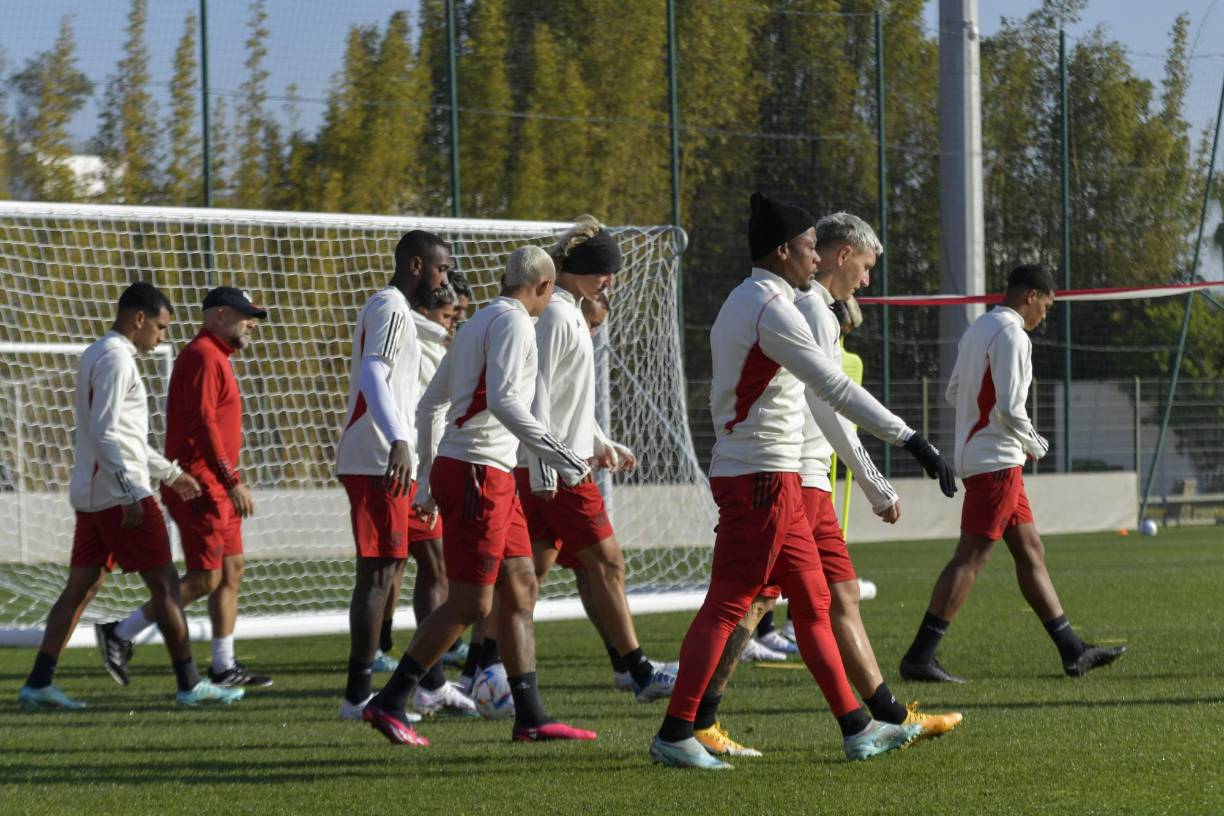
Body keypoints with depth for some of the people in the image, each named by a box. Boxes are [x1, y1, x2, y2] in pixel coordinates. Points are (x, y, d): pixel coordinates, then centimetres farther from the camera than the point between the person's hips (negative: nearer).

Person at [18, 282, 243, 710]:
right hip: (117, 493, -10)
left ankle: (38, 684, 2)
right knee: (165, 584, -3)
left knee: (80, 587, 7)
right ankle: (190, 685, 1)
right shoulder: (115, 358, -12)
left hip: (90, 494, 10)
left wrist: (170, 473, 30)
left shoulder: (97, 355, 19)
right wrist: (132, 493, -23)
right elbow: (104, 434, -21)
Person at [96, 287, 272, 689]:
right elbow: (203, 423, -22)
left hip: (214, 488, 11)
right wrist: (233, 482, -24)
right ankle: (120, 634, -3)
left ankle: (224, 667, 13)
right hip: (200, 486, -11)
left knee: (232, 570, 9)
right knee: (205, 578, -9)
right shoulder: (203, 357, -14)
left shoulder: (215, 357, 19)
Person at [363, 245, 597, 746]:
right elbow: (503, 401, -24)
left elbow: (428, 404, 23)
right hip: (477, 474, -10)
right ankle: (389, 703, -4)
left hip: (493, 478, 10)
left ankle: (530, 717, 8)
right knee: (470, 604, -7)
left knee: (521, 590, 9)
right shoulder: (511, 323, -10)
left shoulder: (478, 323, 19)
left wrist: (428, 479, 28)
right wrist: (561, 459, -24)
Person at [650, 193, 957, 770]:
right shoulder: (771, 308, -15)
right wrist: (910, 439, -22)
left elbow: (724, 397, 20)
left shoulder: (741, 304, 17)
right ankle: (675, 734, -8)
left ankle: (856, 727, 15)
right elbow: (835, 388, -21)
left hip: (763, 478, 10)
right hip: (763, 477, -10)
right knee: (726, 606, -9)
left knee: (812, 602, 11)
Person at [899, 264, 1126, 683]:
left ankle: (1073, 651, 17)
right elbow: (1009, 407, -22)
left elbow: (954, 393, 21)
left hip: (975, 455, 11)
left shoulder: (977, 329, 16)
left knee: (1030, 551, 13)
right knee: (971, 557, -11)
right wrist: (1033, 444, -4)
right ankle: (919, 656, -13)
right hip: (996, 460, -11)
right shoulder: (1011, 335, -14)